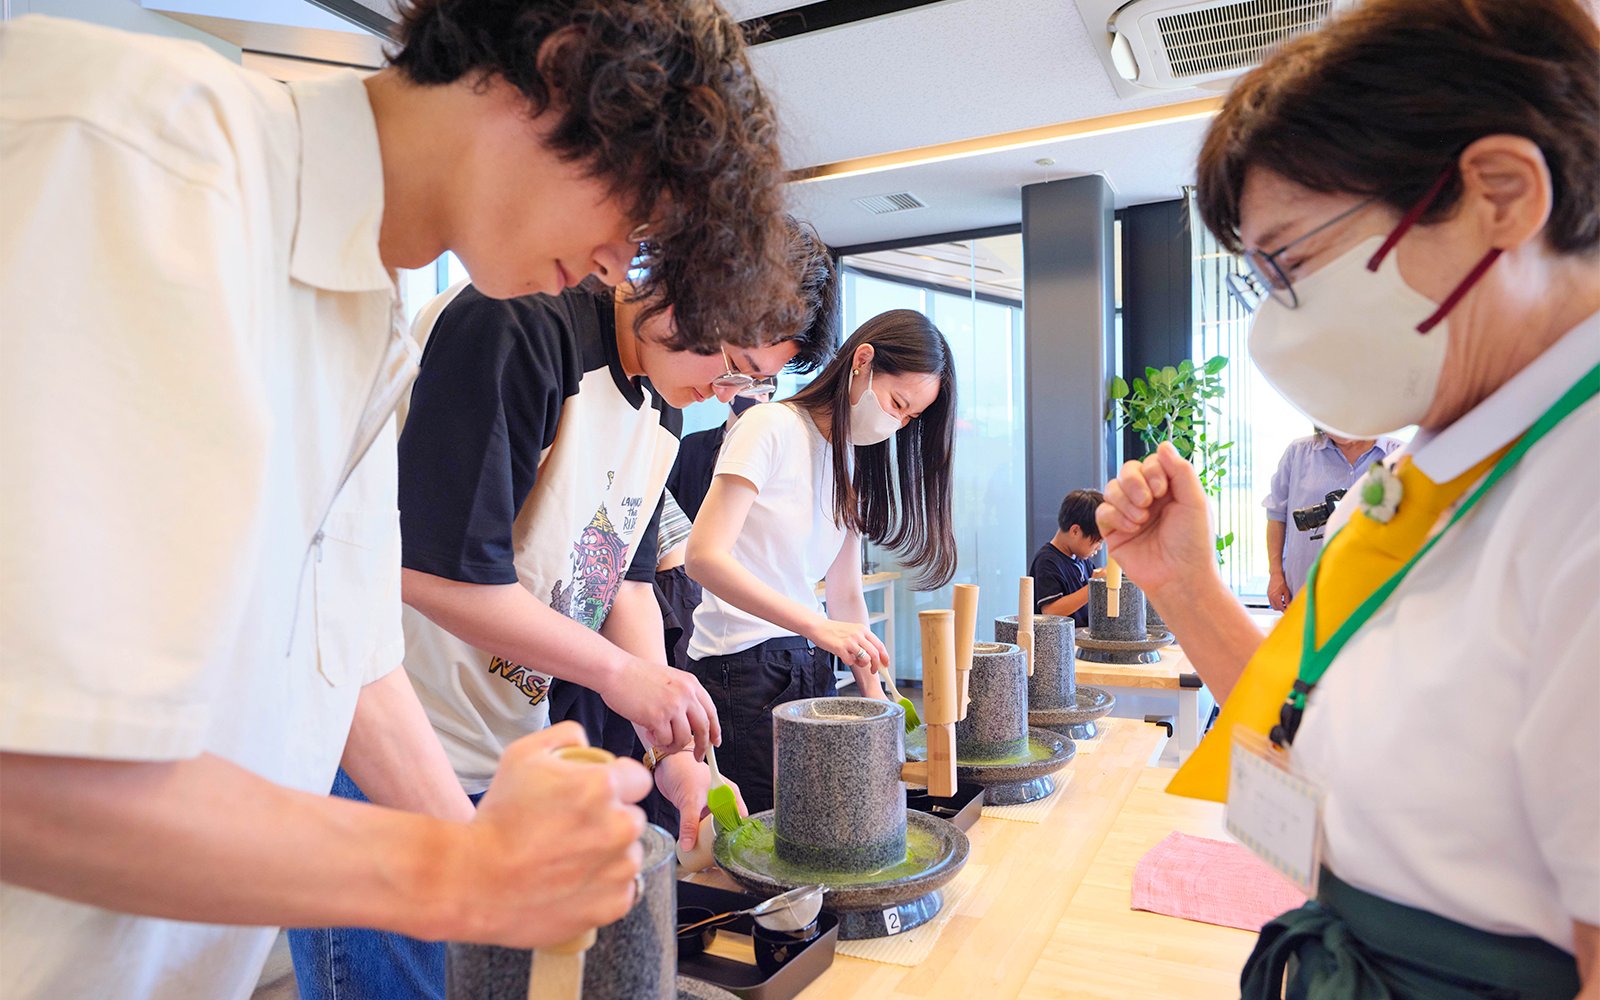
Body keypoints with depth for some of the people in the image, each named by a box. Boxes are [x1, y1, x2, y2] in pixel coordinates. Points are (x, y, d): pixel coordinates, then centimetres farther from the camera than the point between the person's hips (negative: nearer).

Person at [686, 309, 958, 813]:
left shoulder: (854, 460, 13)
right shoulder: (772, 427, -11)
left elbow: (846, 593, 10)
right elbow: (704, 557, -21)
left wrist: (875, 694, -1)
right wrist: (818, 626, -28)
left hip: (809, 666, 7)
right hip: (743, 667, -7)